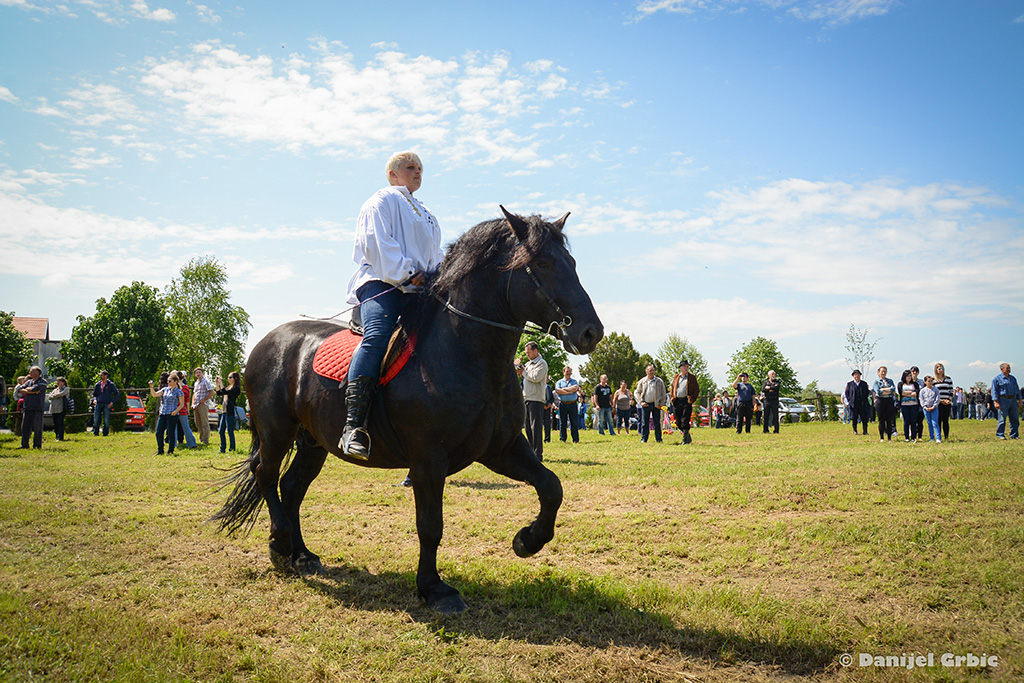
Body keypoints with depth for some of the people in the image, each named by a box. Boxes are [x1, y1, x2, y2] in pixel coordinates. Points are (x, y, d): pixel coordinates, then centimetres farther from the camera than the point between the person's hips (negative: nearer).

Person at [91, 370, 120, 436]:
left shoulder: (110, 384, 3)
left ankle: (105, 433, 4)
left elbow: (117, 394, 4)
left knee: (106, 420, -4)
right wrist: (94, 399, 0)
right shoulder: (98, 384, 14)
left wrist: (112, 402, -5)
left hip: (106, 405, -3)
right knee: (96, 420, -3)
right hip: (98, 404, 3)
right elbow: (94, 394, 22)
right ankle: (95, 433, 5)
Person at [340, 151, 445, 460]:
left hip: (419, 289, 8)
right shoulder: (382, 201, 10)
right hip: (382, 283, -8)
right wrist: (406, 274, -15)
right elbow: (377, 243, -5)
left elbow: (434, 255, 34)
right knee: (377, 337, -31)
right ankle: (354, 425, -40)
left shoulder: (425, 214, 35)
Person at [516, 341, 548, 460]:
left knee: (536, 427, -9)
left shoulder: (542, 363, -4)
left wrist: (523, 372, -6)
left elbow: (535, 378, -18)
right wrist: (518, 367, 2)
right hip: (526, 399, 8)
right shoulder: (528, 363, 21)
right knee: (528, 427, 11)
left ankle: (538, 454, -7)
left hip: (536, 399, -8)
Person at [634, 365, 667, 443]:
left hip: (656, 404, 0)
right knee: (644, 423, 1)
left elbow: (663, 393, 7)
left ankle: (659, 439, 9)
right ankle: (644, 439, 8)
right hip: (645, 404, 0)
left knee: (657, 423, 3)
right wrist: (641, 402, -3)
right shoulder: (642, 381, 7)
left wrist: (661, 404, -3)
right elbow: (637, 392, 11)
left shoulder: (659, 381, 6)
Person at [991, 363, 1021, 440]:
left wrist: (1019, 400, 14)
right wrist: (996, 402, -13)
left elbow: (1017, 389, 21)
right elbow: (994, 391, -5)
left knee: (1015, 419, 4)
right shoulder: (997, 379, -1)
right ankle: (1000, 434, 6)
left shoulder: (1013, 378, 17)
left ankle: (1014, 435, 12)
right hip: (1003, 400, -6)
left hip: (1013, 400, 6)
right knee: (1002, 419, -4)